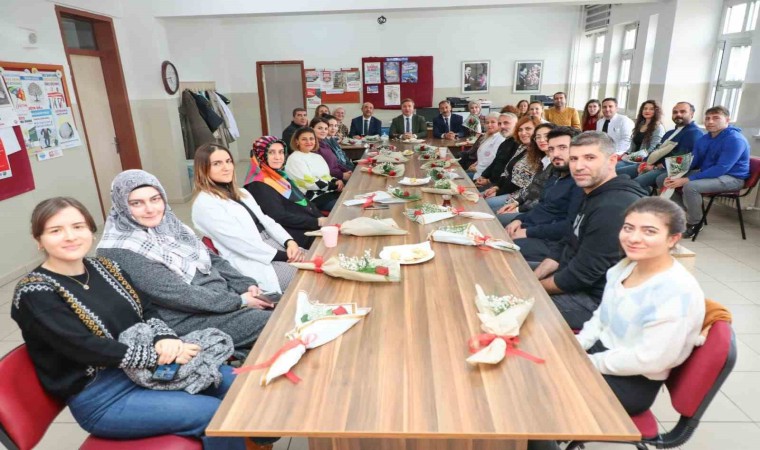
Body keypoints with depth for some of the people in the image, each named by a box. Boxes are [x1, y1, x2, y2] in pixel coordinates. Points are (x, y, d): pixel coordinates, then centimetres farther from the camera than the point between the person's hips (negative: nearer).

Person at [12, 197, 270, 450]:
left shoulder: (104, 267, 7)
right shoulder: (35, 294, -12)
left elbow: (147, 310, 5)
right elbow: (88, 348, -21)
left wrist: (165, 339, -16)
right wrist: (160, 355, -21)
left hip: (145, 370, 6)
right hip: (101, 398, -6)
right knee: (215, 414, -19)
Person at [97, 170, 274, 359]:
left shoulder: (167, 223, 6)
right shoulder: (119, 251, -16)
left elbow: (212, 259, 10)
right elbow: (177, 294, -21)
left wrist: (246, 284, -4)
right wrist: (238, 301, -19)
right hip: (188, 319, -7)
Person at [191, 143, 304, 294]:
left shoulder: (239, 192, 16)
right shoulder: (205, 204, -11)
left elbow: (266, 221, 12)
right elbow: (241, 243, -17)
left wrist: (290, 242, -7)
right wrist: (284, 256, -17)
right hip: (253, 263, -8)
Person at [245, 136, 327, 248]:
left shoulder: (280, 175, 15)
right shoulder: (259, 186, -12)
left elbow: (303, 200, 15)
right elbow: (281, 217, -19)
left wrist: (321, 218, -2)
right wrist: (317, 222, -18)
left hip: (311, 226, 8)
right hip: (298, 235, -8)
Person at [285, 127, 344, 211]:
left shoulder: (317, 156, 18)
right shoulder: (294, 159, -8)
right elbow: (310, 182, -15)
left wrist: (336, 181, -4)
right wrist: (335, 186, -14)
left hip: (328, 192, 8)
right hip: (313, 198, -8)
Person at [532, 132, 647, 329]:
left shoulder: (613, 208, -27)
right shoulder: (594, 194, 7)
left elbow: (581, 276, -26)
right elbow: (567, 246, 11)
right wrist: (531, 278, -1)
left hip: (596, 299, -10)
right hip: (573, 277, 10)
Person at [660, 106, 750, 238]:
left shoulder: (735, 139, -19)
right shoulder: (704, 139, 6)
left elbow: (721, 169, -29)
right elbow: (691, 161, 7)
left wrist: (687, 180, -34)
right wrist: (675, 177, -15)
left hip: (731, 178, -8)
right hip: (706, 173, 8)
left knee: (690, 186, -37)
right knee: (662, 179, -3)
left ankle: (695, 223, -15)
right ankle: (682, 210, 2)